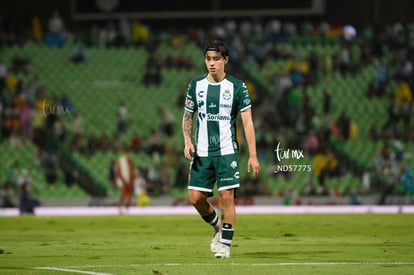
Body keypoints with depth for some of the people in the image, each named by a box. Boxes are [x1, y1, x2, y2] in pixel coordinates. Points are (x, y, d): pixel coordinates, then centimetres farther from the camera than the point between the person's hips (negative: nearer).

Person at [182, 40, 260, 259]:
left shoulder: (236, 86, -2)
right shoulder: (195, 85, 6)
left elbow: (247, 122, -2)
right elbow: (187, 117, 15)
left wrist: (253, 155, -8)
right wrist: (187, 142, -3)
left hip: (227, 151, -3)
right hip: (202, 152, 3)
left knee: (227, 197, -11)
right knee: (195, 198, -2)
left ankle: (225, 244, -1)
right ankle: (217, 226, 27)